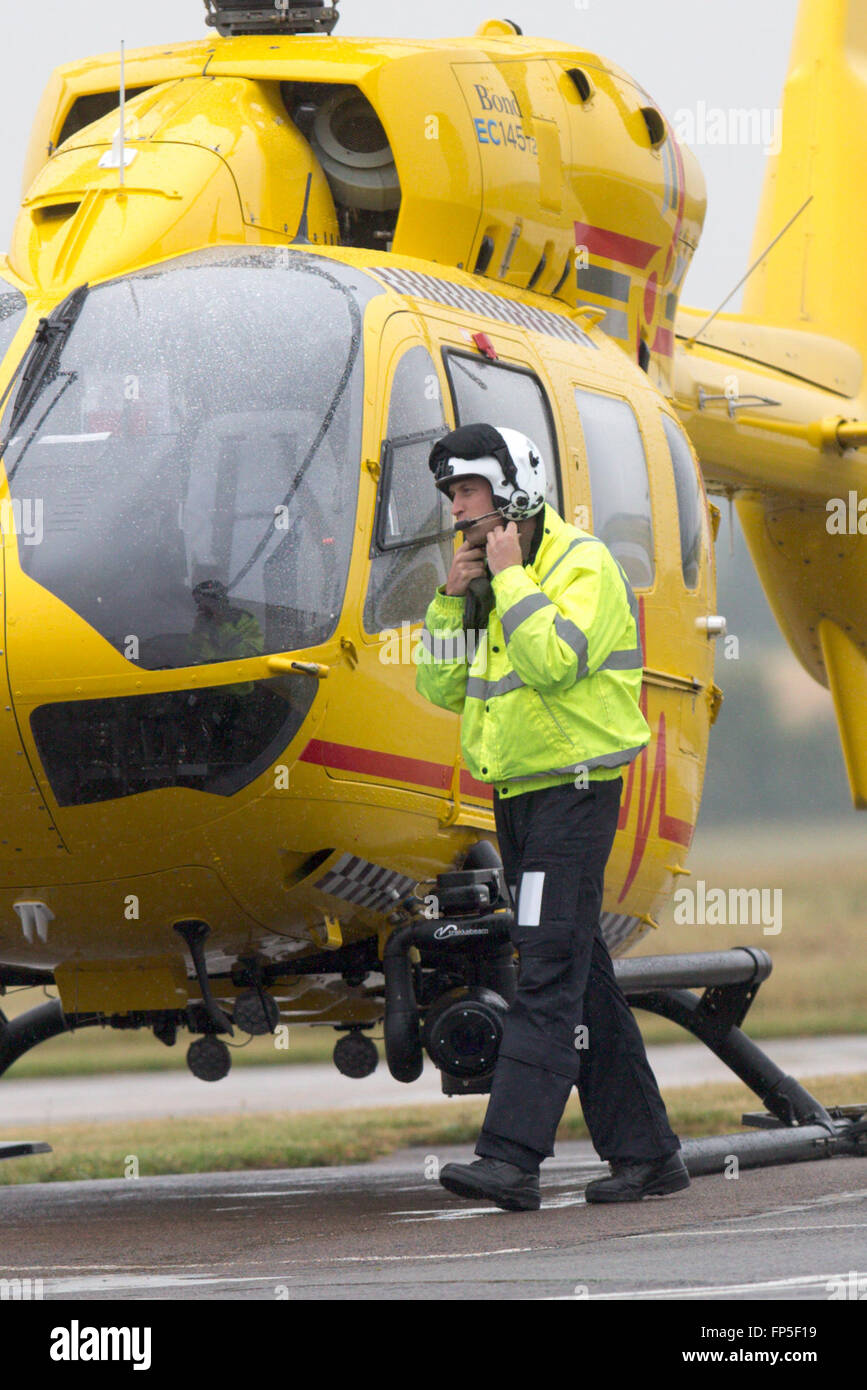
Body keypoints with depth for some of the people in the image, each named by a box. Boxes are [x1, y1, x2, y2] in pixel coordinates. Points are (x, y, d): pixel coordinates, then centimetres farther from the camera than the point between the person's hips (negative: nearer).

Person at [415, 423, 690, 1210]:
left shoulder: (584, 567, -9)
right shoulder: (491, 580, 16)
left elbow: (553, 659, -26)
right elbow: (444, 689, 12)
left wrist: (511, 578, -17)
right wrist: (454, 598, 1)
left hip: (572, 795, -9)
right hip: (518, 796, 9)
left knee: (548, 974, -14)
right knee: (582, 980, 10)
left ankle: (512, 1158, -21)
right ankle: (645, 1152, 15)